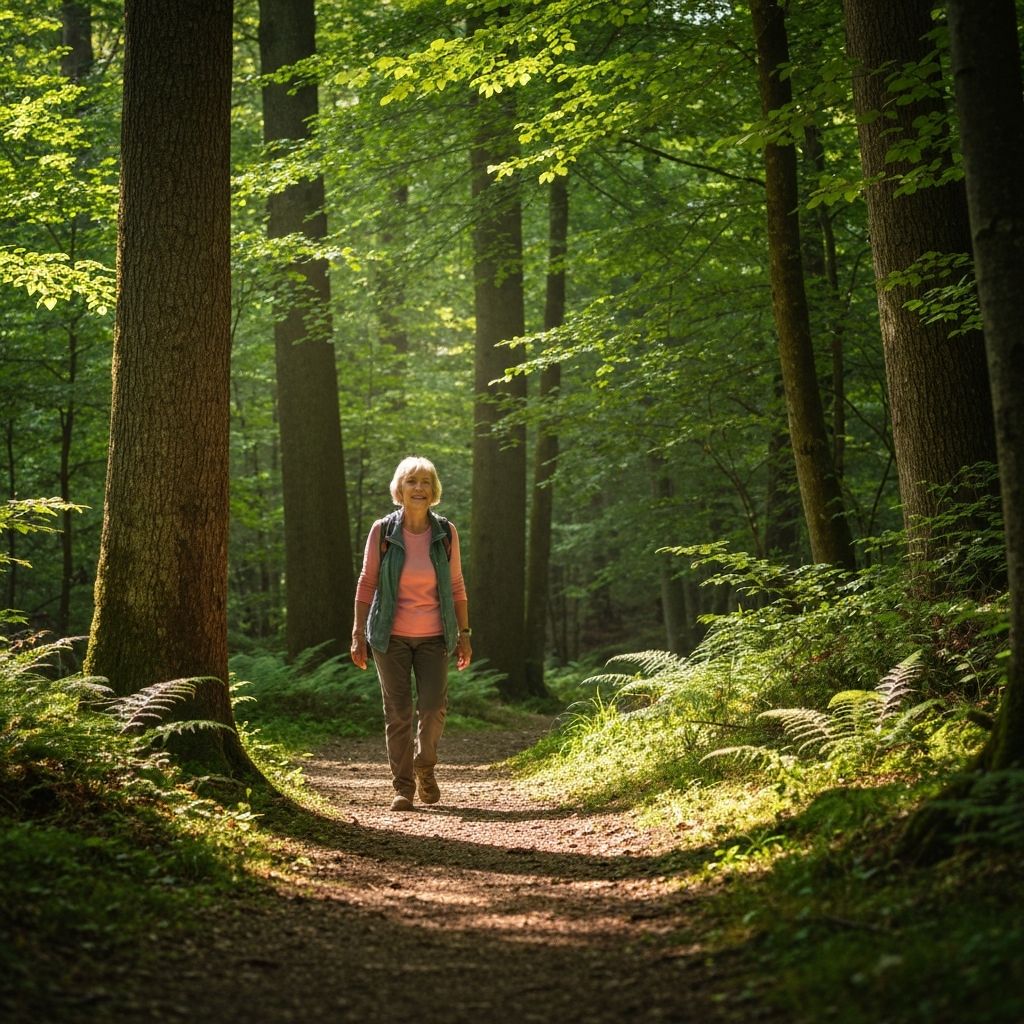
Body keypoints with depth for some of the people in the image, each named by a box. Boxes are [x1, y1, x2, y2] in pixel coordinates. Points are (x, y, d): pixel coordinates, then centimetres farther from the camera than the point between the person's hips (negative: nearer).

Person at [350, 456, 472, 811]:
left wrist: (464, 634, 4)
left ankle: (424, 766, 20)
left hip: (433, 636, 1)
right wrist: (358, 633, -3)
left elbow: (457, 586, 6)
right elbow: (367, 583, 0)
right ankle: (403, 787, 11)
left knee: (434, 707, -9)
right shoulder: (383, 531, -5)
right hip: (391, 636, -1)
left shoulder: (446, 532, 0)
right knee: (397, 712, -1)